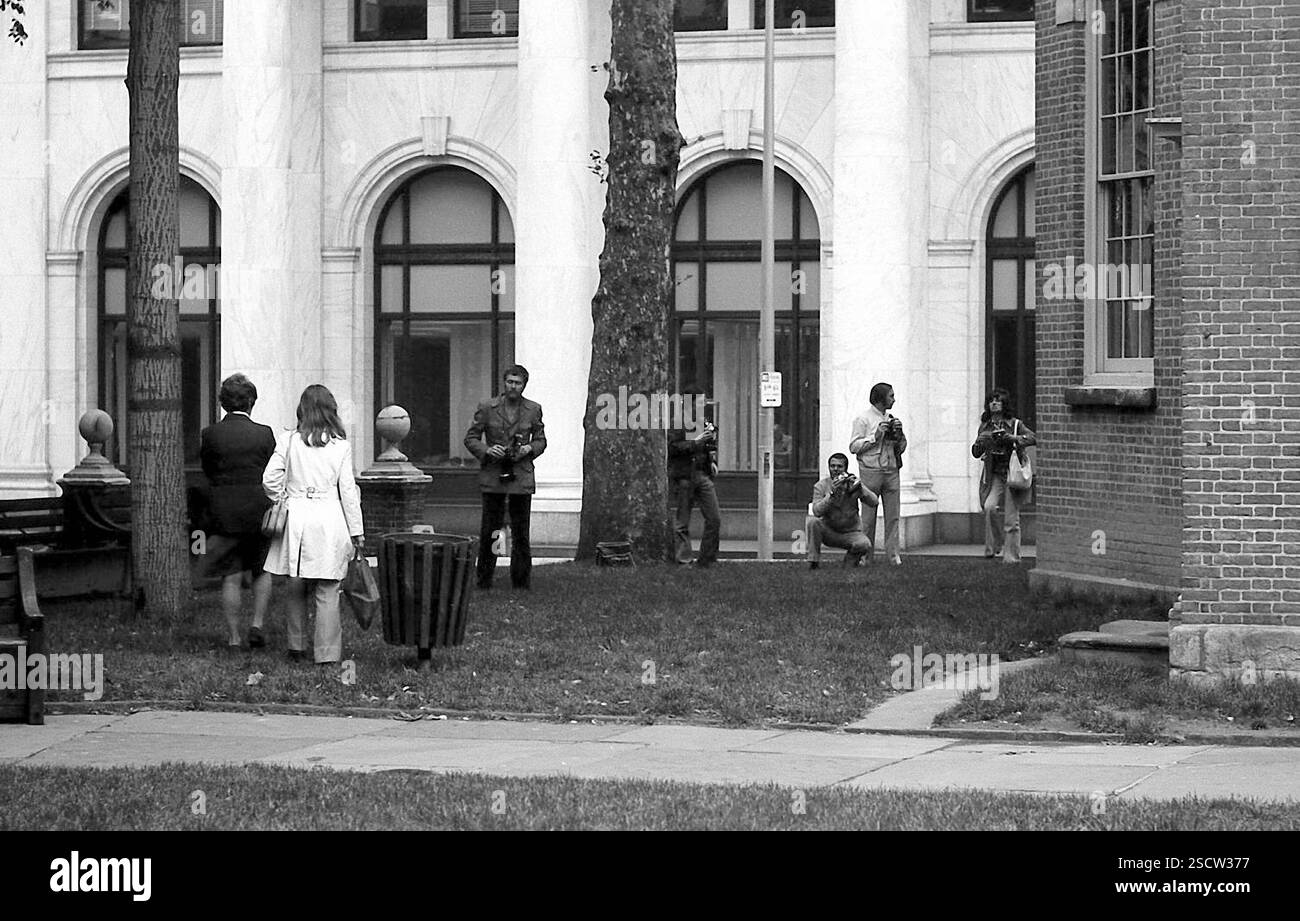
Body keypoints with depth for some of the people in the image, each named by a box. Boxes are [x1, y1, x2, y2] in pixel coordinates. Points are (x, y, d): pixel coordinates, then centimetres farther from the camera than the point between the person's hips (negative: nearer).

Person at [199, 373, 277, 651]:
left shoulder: (210, 435, -5)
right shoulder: (264, 434, -6)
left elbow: (208, 471, 5)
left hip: (223, 513, 0)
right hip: (259, 511, 0)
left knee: (231, 578, 6)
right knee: (262, 570, 18)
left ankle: (233, 637, 7)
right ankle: (257, 623, 3)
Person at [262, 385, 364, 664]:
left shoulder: (289, 441, 0)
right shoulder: (340, 446, -2)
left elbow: (270, 479, -3)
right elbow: (348, 490, -1)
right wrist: (356, 532, 5)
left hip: (296, 517, 2)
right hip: (329, 517, -2)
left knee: (296, 588, 16)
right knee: (327, 591, 1)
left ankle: (296, 646, 23)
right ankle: (327, 653, 1)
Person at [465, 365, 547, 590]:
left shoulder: (533, 410, 5)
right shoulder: (487, 408, 1)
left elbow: (540, 439, 15)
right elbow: (471, 438, 4)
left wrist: (529, 448, -6)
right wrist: (487, 450, -14)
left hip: (521, 477, 1)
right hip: (493, 476, -1)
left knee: (521, 533, 1)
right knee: (489, 531, 0)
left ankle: (522, 581, 9)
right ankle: (484, 582, 8)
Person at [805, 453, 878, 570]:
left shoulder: (853, 483, -3)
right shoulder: (821, 486, -7)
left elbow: (874, 502, -12)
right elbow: (817, 511, -21)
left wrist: (859, 488, -28)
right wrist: (832, 493, -33)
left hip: (850, 533, 0)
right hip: (828, 532, 0)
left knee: (865, 545, -31)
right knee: (812, 521, -30)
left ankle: (851, 559, 4)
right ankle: (813, 560, -15)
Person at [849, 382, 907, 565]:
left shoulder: (891, 419, 15)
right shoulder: (863, 419, -1)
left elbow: (902, 448, 19)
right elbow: (853, 447, -8)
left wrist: (899, 433, 1)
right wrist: (875, 436, -14)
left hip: (891, 472, 5)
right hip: (871, 472, -5)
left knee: (892, 516, 0)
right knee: (868, 516, -2)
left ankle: (893, 555, 0)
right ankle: (865, 555, 3)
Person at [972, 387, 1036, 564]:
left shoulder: (1015, 424, 0)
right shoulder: (985, 426, 10)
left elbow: (1033, 438, -11)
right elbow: (976, 453, 8)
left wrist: (1014, 438, -26)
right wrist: (980, 442, -13)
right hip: (994, 475, 2)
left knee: (1011, 518, -3)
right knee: (989, 507, -22)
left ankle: (1011, 555, 6)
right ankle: (993, 545, -6)